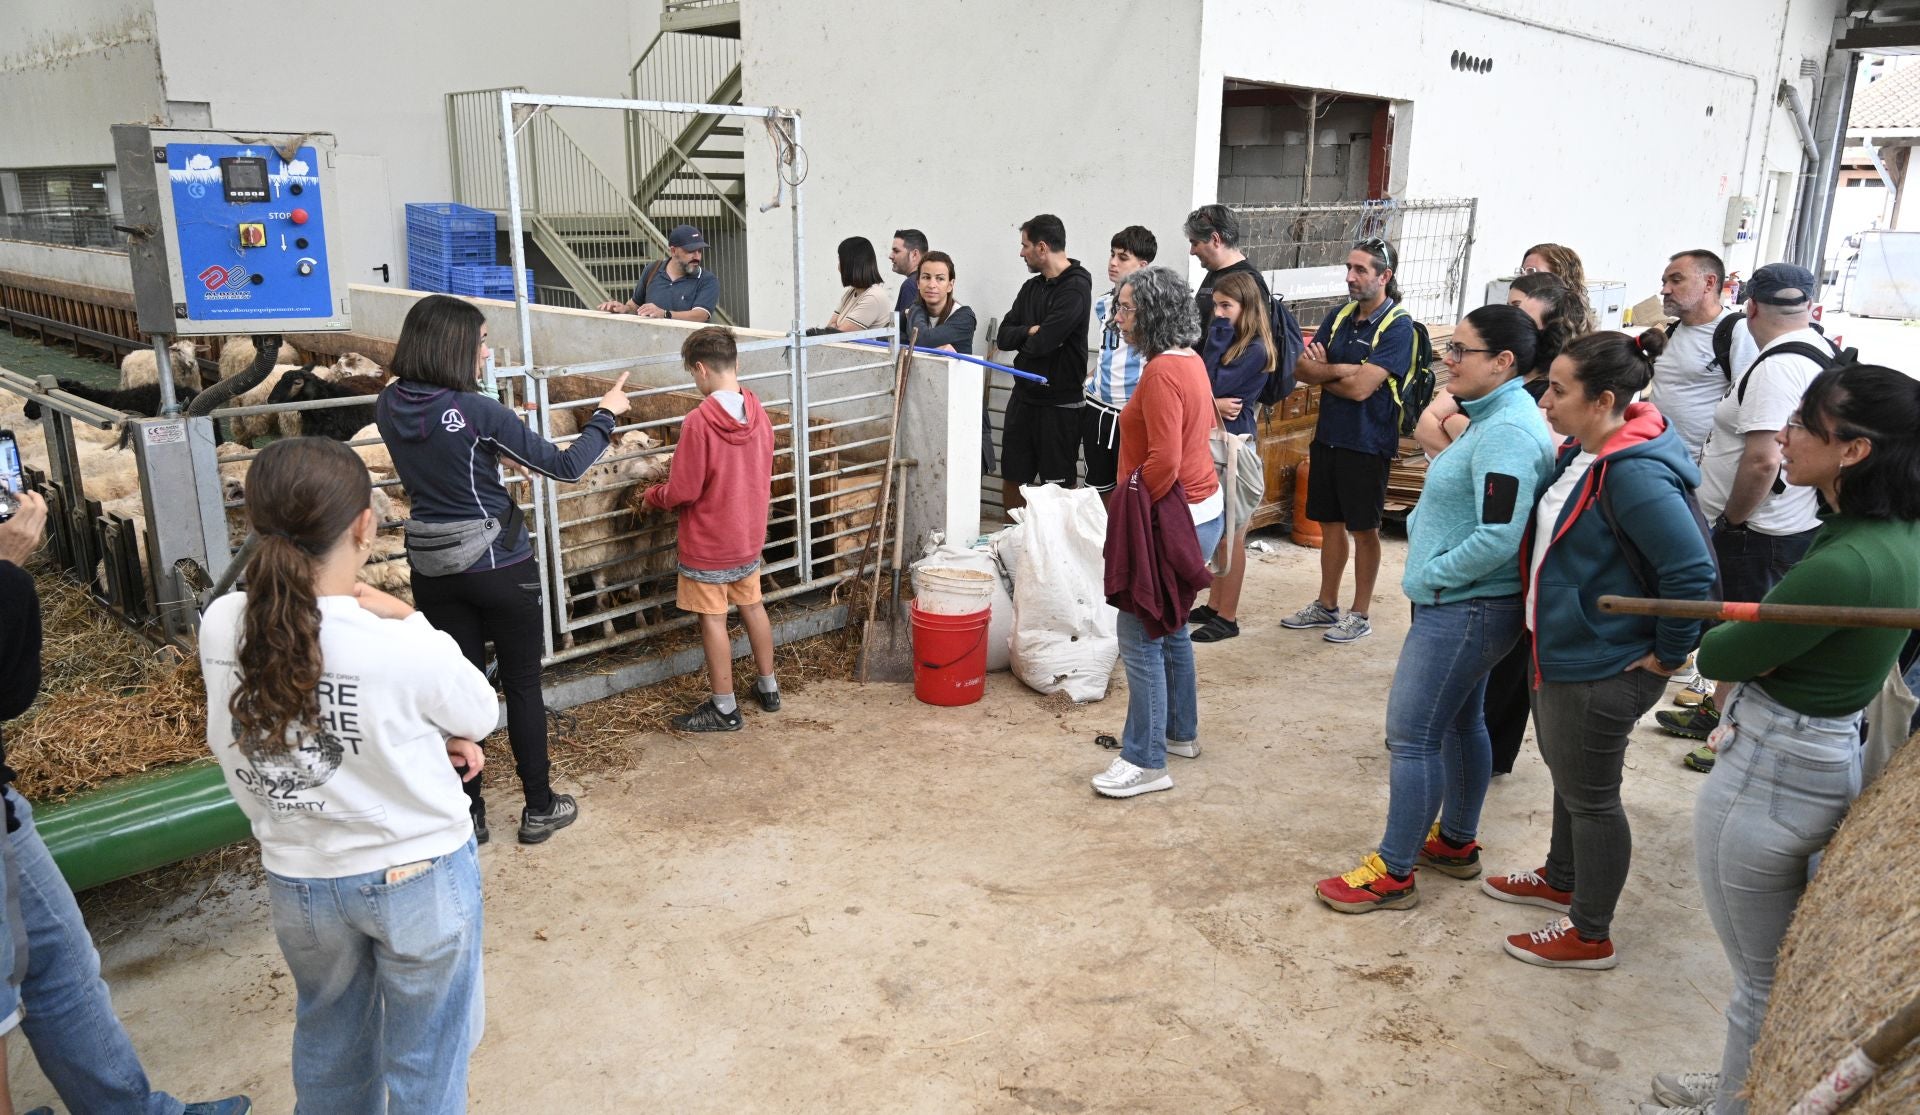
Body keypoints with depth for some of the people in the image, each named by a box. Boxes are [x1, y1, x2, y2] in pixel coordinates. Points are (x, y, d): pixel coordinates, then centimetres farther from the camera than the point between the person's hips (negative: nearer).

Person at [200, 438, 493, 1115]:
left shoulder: (221, 628, -14)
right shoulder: (405, 648, -28)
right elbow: (479, 716, -8)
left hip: (298, 880, 4)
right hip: (417, 876, -4)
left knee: (328, 1040, 28)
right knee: (424, 1059, 17)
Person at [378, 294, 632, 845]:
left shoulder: (389, 407, -2)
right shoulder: (478, 411, -19)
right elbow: (565, 466, -13)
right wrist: (605, 414, 0)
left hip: (433, 569, 5)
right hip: (499, 566, -5)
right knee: (522, 685, 10)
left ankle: (467, 814, 23)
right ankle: (539, 809, 21)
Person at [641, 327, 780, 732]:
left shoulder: (698, 422, -24)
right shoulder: (758, 413, -4)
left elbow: (682, 492, -19)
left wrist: (651, 495, 1)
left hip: (708, 543, -7)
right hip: (749, 534, 7)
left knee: (713, 619, 5)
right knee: (752, 606, 20)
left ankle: (724, 708, 14)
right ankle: (768, 687, 32)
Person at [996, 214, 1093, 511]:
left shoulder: (1076, 288, -14)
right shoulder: (1032, 287, 11)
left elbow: (1041, 343, -23)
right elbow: (1003, 337, 5)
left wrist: (1023, 338, -1)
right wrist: (1030, 331, -13)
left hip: (1059, 401, -8)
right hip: (1024, 395, 8)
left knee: (1057, 484, 3)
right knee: (1012, 479, 13)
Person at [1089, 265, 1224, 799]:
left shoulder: (1161, 372, -21)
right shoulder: (1189, 359, 10)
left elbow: (1164, 460, -28)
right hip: (1202, 508, 11)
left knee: (1139, 638, -4)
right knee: (1169, 626, 21)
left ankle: (1145, 761, 3)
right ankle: (1180, 732, 35)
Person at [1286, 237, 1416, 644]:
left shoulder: (1397, 326, -14)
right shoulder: (1341, 317, 8)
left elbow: (1360, 387, -21)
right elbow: (1300, 368, 0)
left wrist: (1321, 373, -5)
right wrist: (1341, 370, -17)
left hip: (1367, 443, -6)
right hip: (1328, 437, 7)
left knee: (1364, 530, 6)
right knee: (1330, 522, 15)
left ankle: (1360, 615, 18)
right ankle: (1326, 606, 28)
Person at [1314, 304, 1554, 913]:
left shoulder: (1506, 433, -23)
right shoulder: (1494, 419, 10)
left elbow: (1498, 539, -28)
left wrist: (1430, 575, -17)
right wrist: (1422, 529, 8)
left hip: (1462, 610, -11)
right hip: (1467, 606, 11)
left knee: (1412, 737, -3)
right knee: (1459, 722, 21)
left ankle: (1392, 873, 8)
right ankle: (1456, 842, 38)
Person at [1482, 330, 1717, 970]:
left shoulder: (1634, 474, -28)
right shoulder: (1582, 452, 2)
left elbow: (1692, 571, -29)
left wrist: (1668, 653, -17)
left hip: (1602, 670, -10)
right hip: (1560, 653, 10)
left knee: (1589, 796, 7)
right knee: (1567, 776, 26)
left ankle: (1590, 936, 27)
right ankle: (1560, 881, 49)